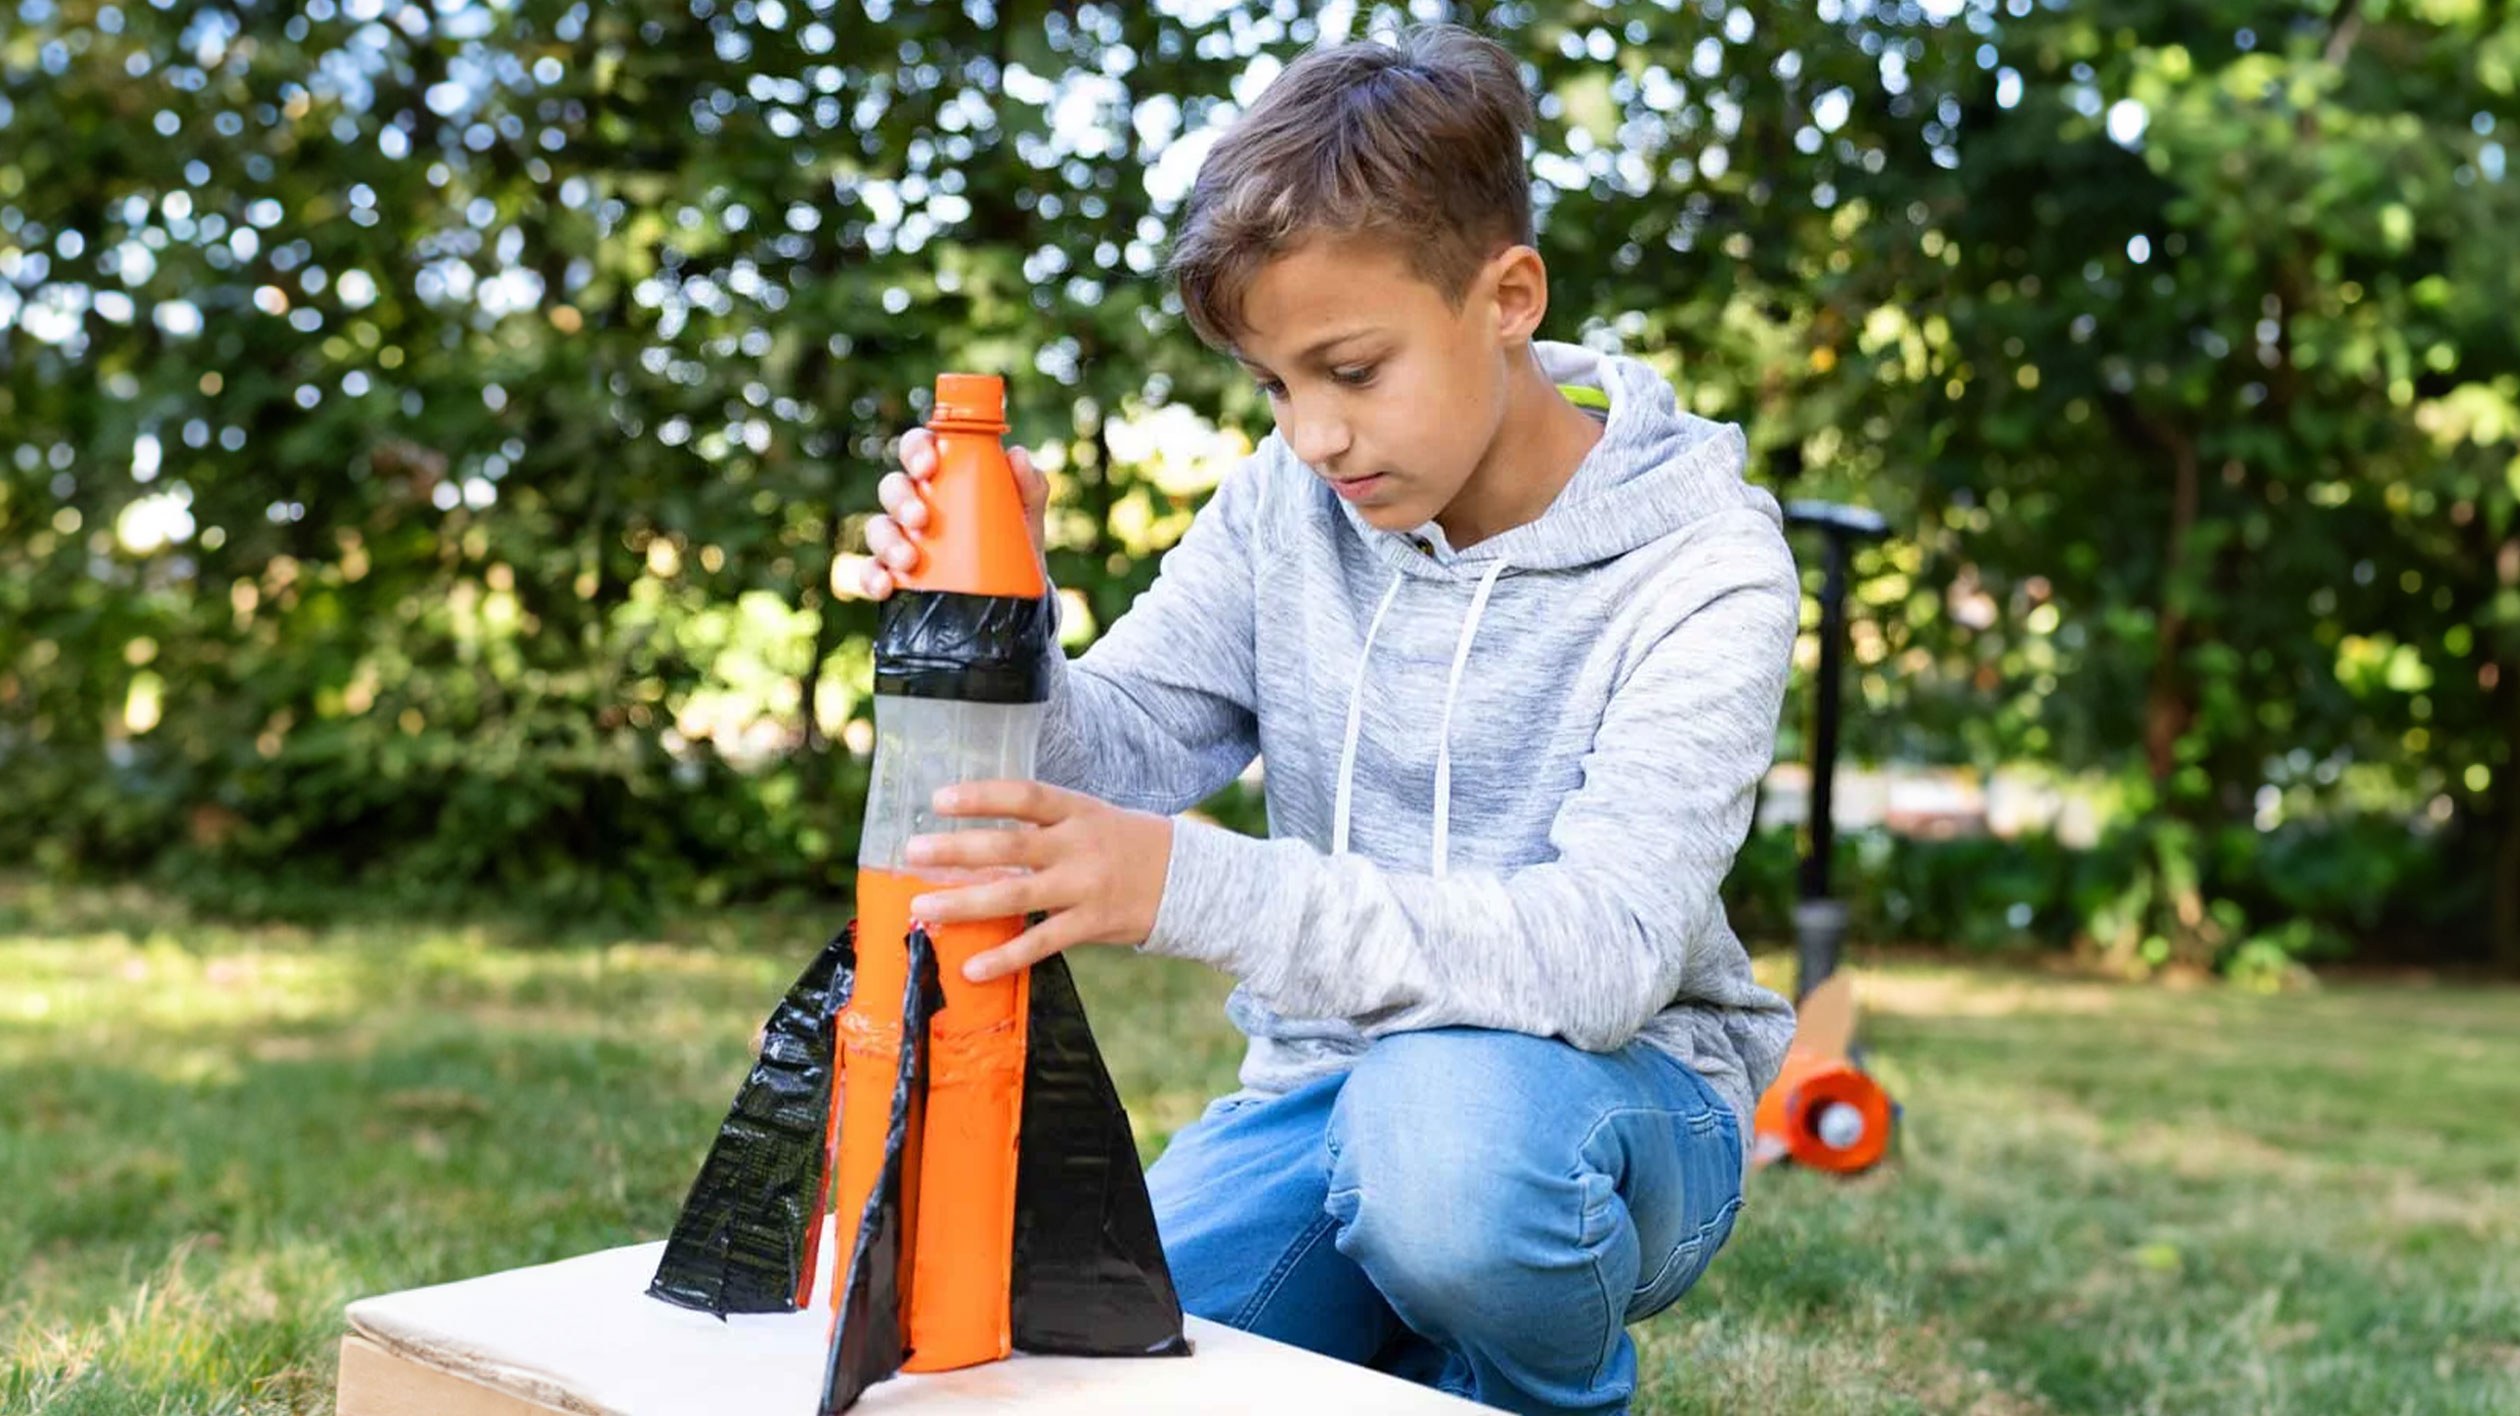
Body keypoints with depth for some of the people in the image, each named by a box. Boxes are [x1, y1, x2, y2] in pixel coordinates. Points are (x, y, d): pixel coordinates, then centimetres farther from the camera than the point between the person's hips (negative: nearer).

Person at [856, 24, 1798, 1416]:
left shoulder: (1701, 571, -17)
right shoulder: (1289, 503, -3)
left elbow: (1606, 950, -29)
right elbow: (1109, 759, -8)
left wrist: (1193, 888, -42)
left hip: (1616, 1100, -3)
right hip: (1325, 1080, 4)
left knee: (1447, 1114, -37)